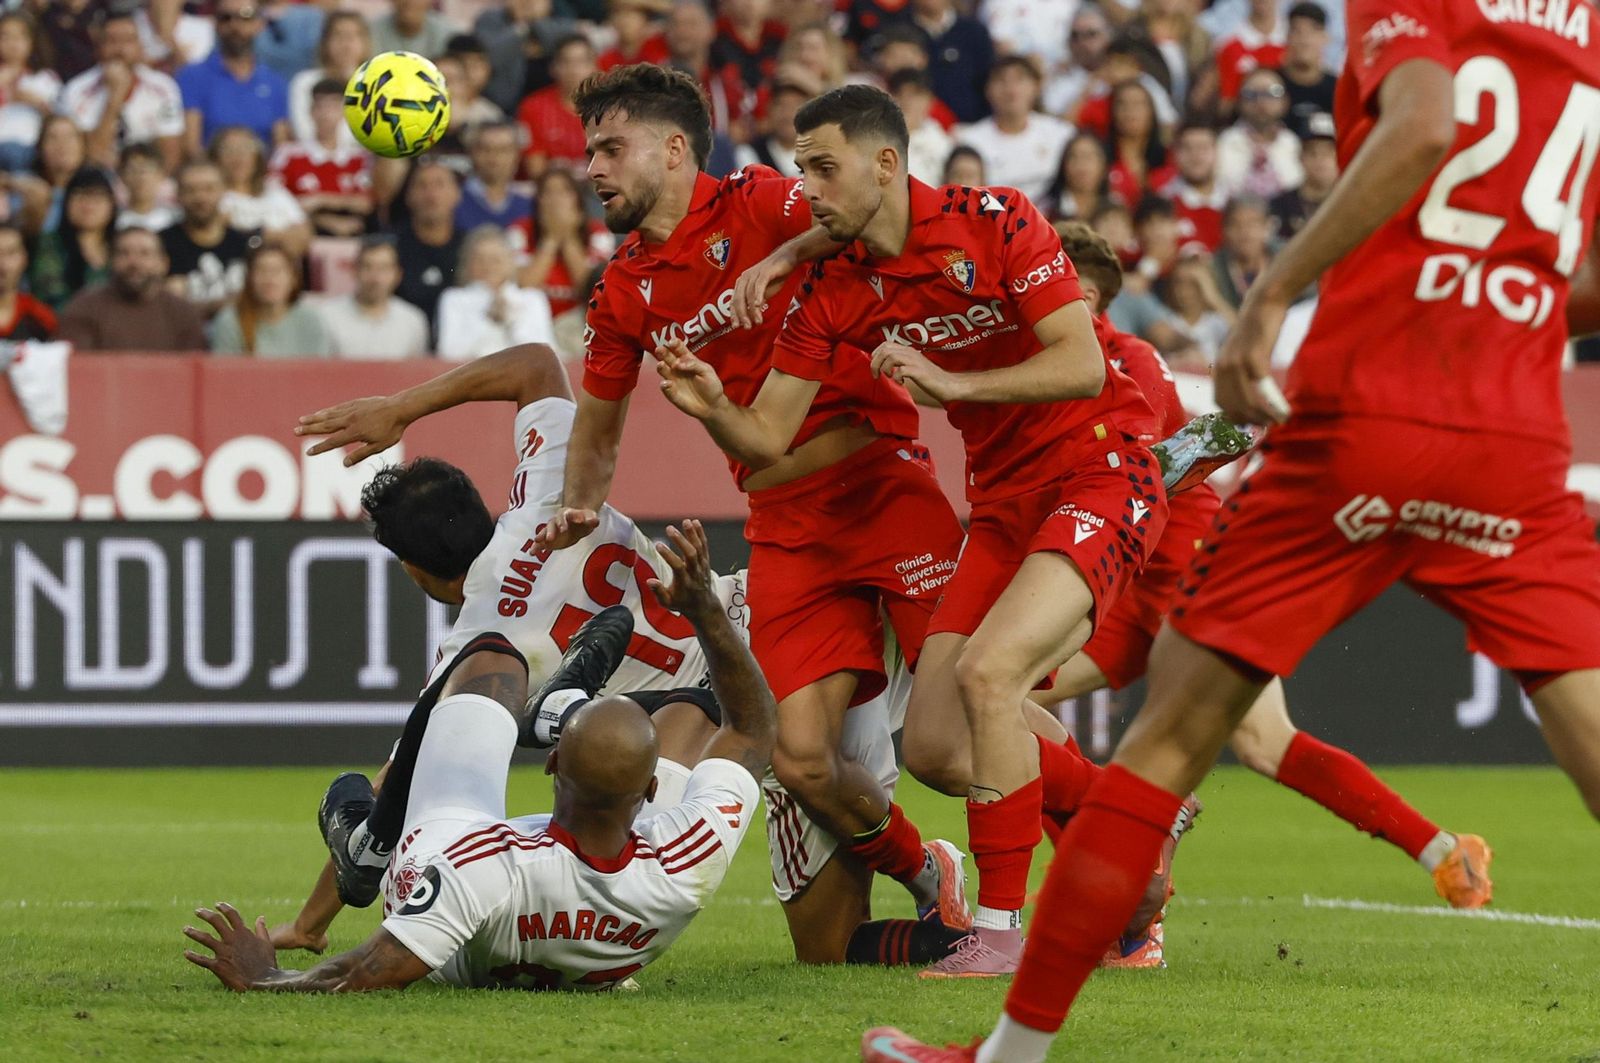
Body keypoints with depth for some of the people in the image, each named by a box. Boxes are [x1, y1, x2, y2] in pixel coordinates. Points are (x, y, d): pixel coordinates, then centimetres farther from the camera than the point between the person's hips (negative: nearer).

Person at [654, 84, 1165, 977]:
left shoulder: (995, 223, -16)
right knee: (934, 746, -1)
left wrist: (952, 382, -29)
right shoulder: (834, 290, 0)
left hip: (1099, 475, -7)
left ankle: (1004, 926, -15)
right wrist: (712, 407, -21)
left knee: (986, 672, -27)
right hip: (1005, 500, 7)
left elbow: (1083, 365, -21)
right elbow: (769, 437, 0)